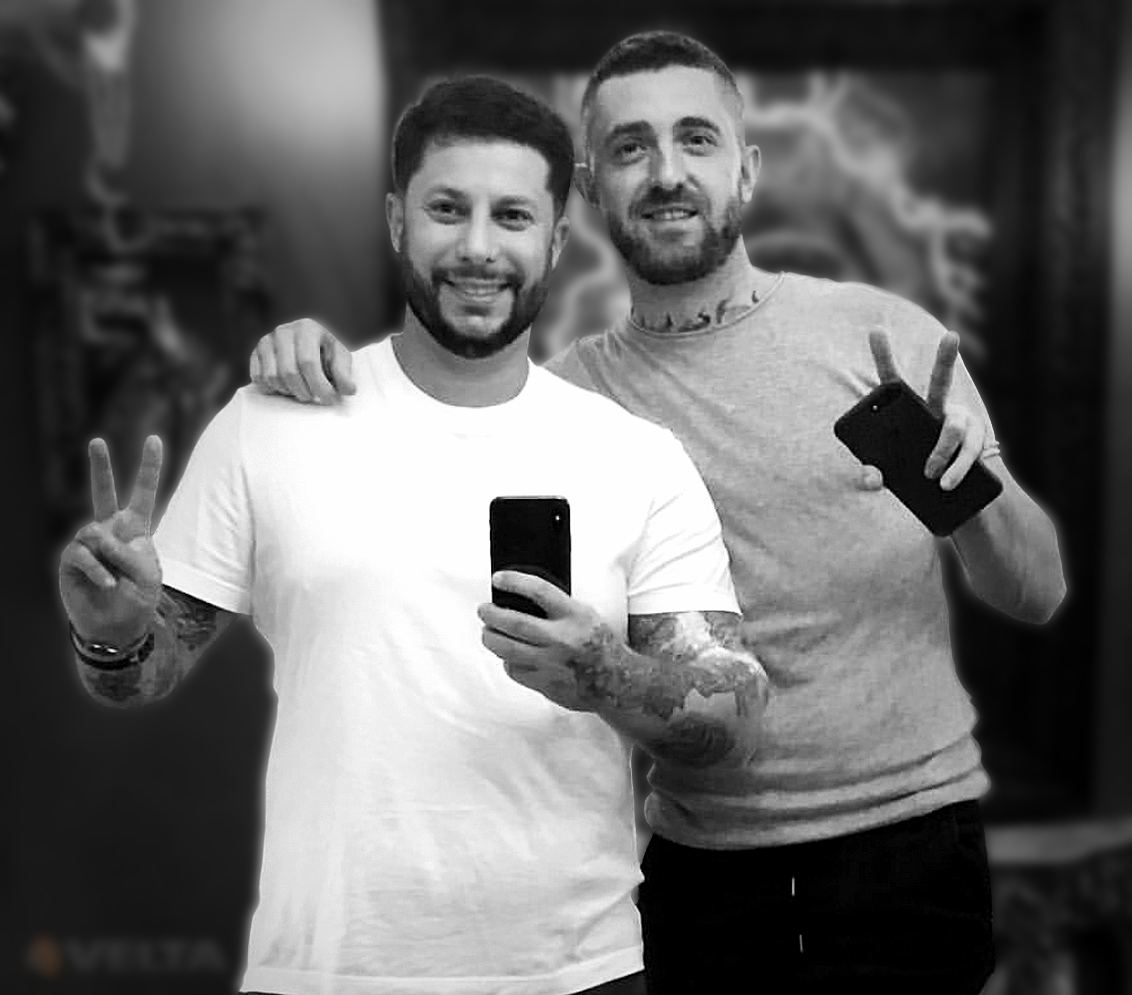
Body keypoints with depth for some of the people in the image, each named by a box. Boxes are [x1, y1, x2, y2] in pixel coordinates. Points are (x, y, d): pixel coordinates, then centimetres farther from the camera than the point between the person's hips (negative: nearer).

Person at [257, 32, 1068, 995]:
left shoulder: (883, 334, -4)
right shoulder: (566, 394, 1)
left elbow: (1037, 595, -4)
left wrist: (970, 484, -25)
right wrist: (310, 358, -16)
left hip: (906, 849, -1)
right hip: (698, 869, 2)